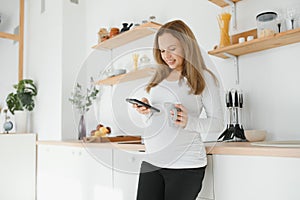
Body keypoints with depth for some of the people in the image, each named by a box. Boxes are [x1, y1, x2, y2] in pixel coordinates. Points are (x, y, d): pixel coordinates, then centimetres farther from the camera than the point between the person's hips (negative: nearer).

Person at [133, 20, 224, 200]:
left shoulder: (203, 77, -2)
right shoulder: (160, 77, 14)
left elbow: (218, 122, -4)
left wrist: (189, 122, -20)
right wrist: (147, 111, 0)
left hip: (185, 164, -5)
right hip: (152, 160, 5)